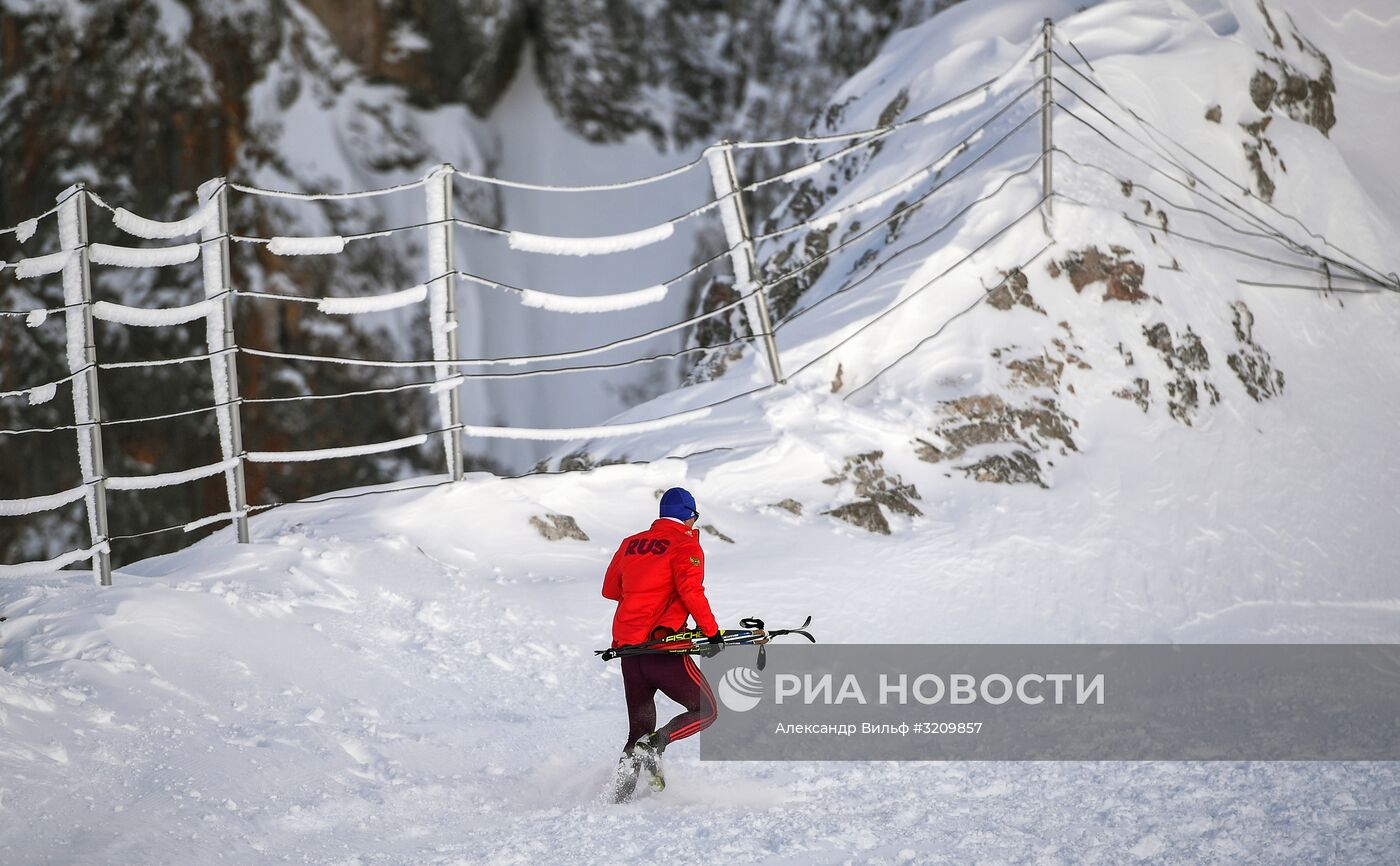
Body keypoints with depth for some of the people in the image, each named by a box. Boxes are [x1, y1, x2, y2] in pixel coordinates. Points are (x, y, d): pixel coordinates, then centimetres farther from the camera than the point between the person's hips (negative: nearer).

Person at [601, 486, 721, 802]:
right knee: (705, 711, 5)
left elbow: (610, 589, 23)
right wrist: (712, 631, -13)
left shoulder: (630, 543, 16)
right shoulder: (685, 545, -2)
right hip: (663, 648, -6)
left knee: (639, 729, 15)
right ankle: (656, 743, -19)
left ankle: (620, 796, 2)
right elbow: (690, 589, -18)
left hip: (627, 646, 6)